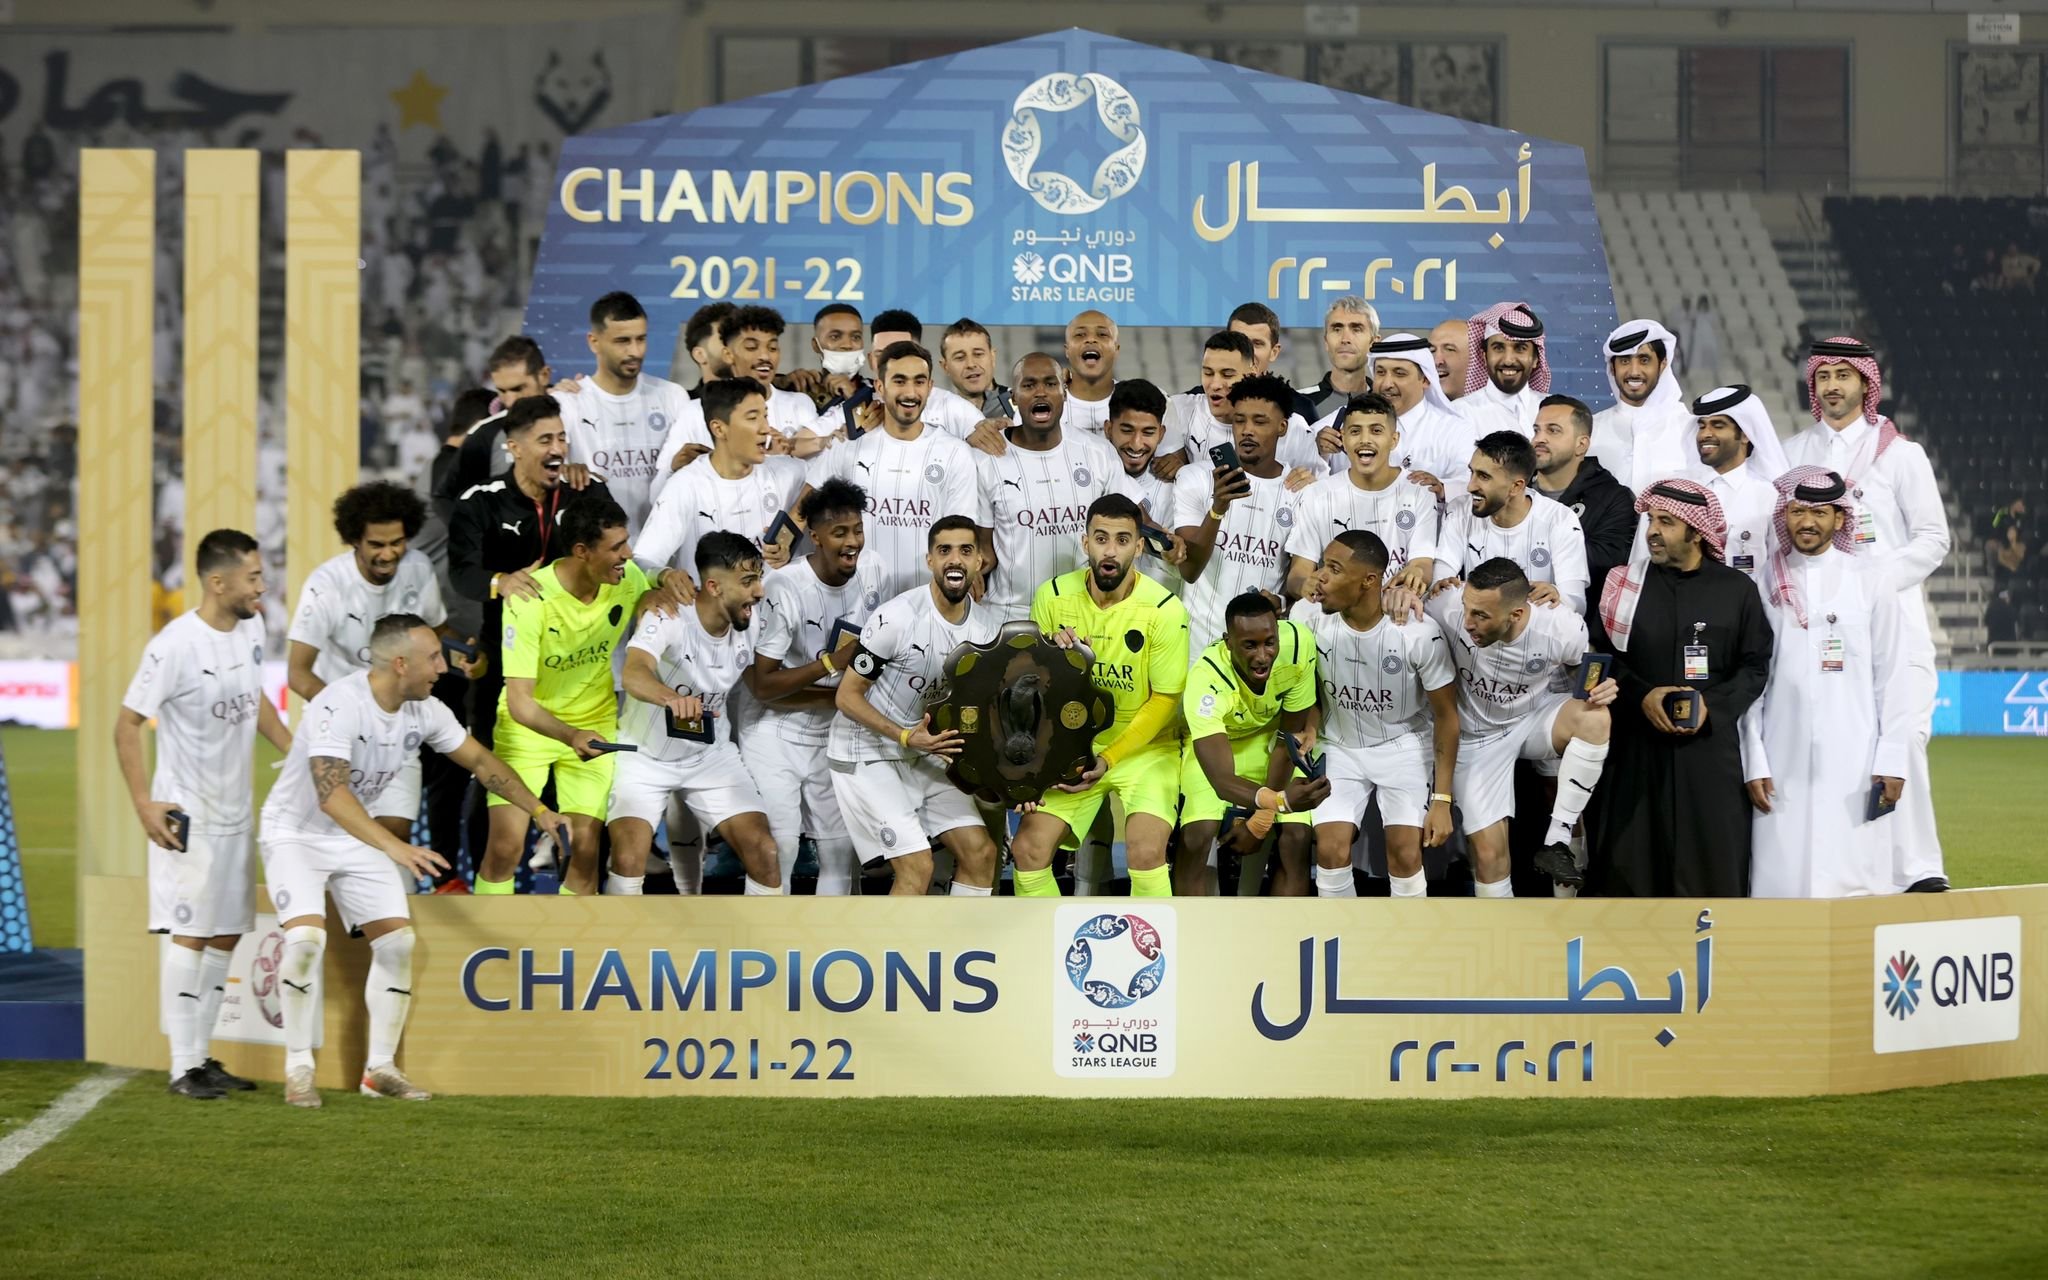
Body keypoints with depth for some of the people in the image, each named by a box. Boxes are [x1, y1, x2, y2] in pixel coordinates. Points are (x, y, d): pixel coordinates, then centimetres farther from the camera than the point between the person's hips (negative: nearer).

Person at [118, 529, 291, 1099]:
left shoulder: (250, 628, 3)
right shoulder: (175, 645, -20)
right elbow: (127, 725, -15)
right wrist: (144, 804, -20)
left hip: (234, 810, 8)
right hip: (187, 815, -8)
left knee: (227, 935, 11)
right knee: (190, 934, -6)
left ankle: (201, 1056, 20)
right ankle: (183, 1066, 0)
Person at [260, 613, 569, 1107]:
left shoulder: (424, 710, -8)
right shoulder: (339, 706, -31)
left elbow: (480, 760, 7)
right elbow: (331, 795, -42)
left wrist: (539, 811, 2)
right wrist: (394, 847, -52)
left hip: (357, 837, 7)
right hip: (296, 832, -7)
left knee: (397, 939, -2)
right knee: (307, 938, -24)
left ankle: (381, 1068, 9)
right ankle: (298, 1068, -11)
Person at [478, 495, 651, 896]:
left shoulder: (628, 578, -15)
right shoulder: (530, 599, -27)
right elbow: (519, 701, -30)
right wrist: (570, 735, -46)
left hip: (594, 725, 3)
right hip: (528, 726, -3)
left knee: (585, 848, -5)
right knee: (506, 845, -12)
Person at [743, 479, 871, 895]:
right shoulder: (786, 589, -21)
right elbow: (762, 684, -20)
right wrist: (831, 664, -25)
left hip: (830, 736, 6)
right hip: (775, 735, -6)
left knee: (844, 848, 7)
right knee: (778, 848, -10)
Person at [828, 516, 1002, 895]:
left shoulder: (987, 628, -4)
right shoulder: (896, 618, -23)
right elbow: (847, 696, -16)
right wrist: (907, 737, -27)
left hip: (924, 754, 7)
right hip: (866, 755, -7)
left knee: (980, 852, 1)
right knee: (917, 866, -15)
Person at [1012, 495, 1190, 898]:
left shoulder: (1164, 610, -14)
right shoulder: (1053, 597, -4)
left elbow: (1164, 700, -8)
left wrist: (1108, 759, -14)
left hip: (1142, 747, -3)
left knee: (1145, 851, -25)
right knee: (1028, 849, -11)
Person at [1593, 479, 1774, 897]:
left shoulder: (1736, 589, 4)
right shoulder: (1627, 584, 6)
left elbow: (1755, 666, 4)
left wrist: (1714, 704, -11)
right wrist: (1641, 695, -11)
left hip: (1711, 747, -1)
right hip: (1638, 746, 1)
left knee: (1711, 860, -2)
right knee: (1632, 859, -2)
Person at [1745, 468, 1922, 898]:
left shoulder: (1869, 583, 4)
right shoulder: (1764, 585, 6)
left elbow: (1892, 675, 5)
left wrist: (1892, 761, -1)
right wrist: (1754, 763, 0)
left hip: (1855, 765, 0)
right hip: (1784, 762, 1)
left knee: (1858, 877, -4)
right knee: (1783, 880, -3)